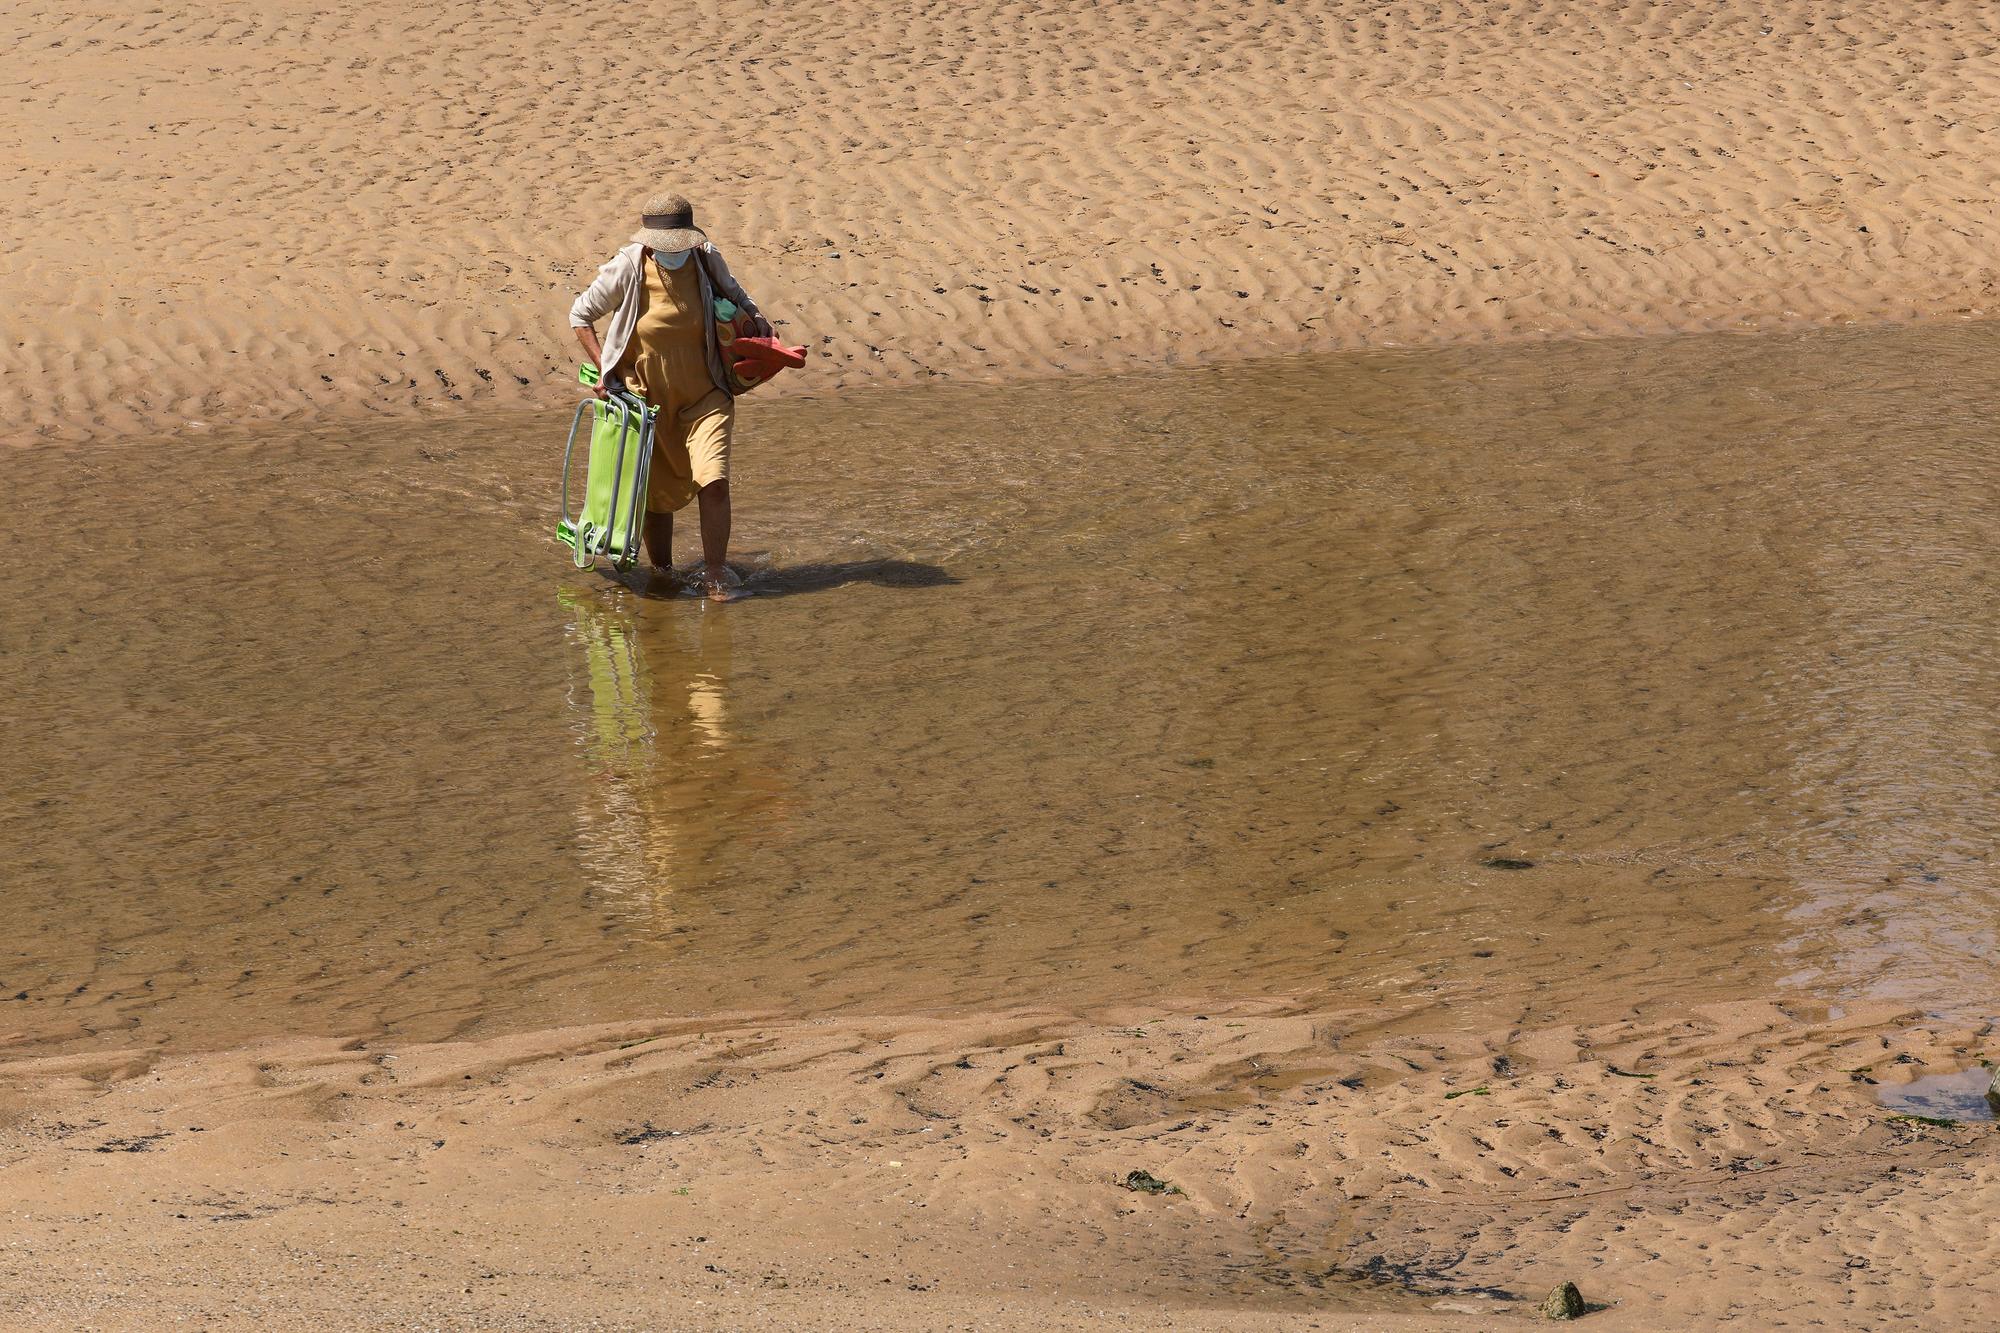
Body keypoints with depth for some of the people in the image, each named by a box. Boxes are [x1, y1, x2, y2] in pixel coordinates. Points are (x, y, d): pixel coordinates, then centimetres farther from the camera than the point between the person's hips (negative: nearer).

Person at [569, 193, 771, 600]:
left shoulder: (706, 260, -8)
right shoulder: (626, 270, -16)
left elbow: (731, 290, 18)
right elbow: (580, 315, -1)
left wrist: (755, 316, -2)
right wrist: (605, 369, -9)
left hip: (705, 397, 1)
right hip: (649, 399, -1)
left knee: (714, 482, -15)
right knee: (657, 494, 10)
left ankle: (714, 577, -3)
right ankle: (662, 574, 31)